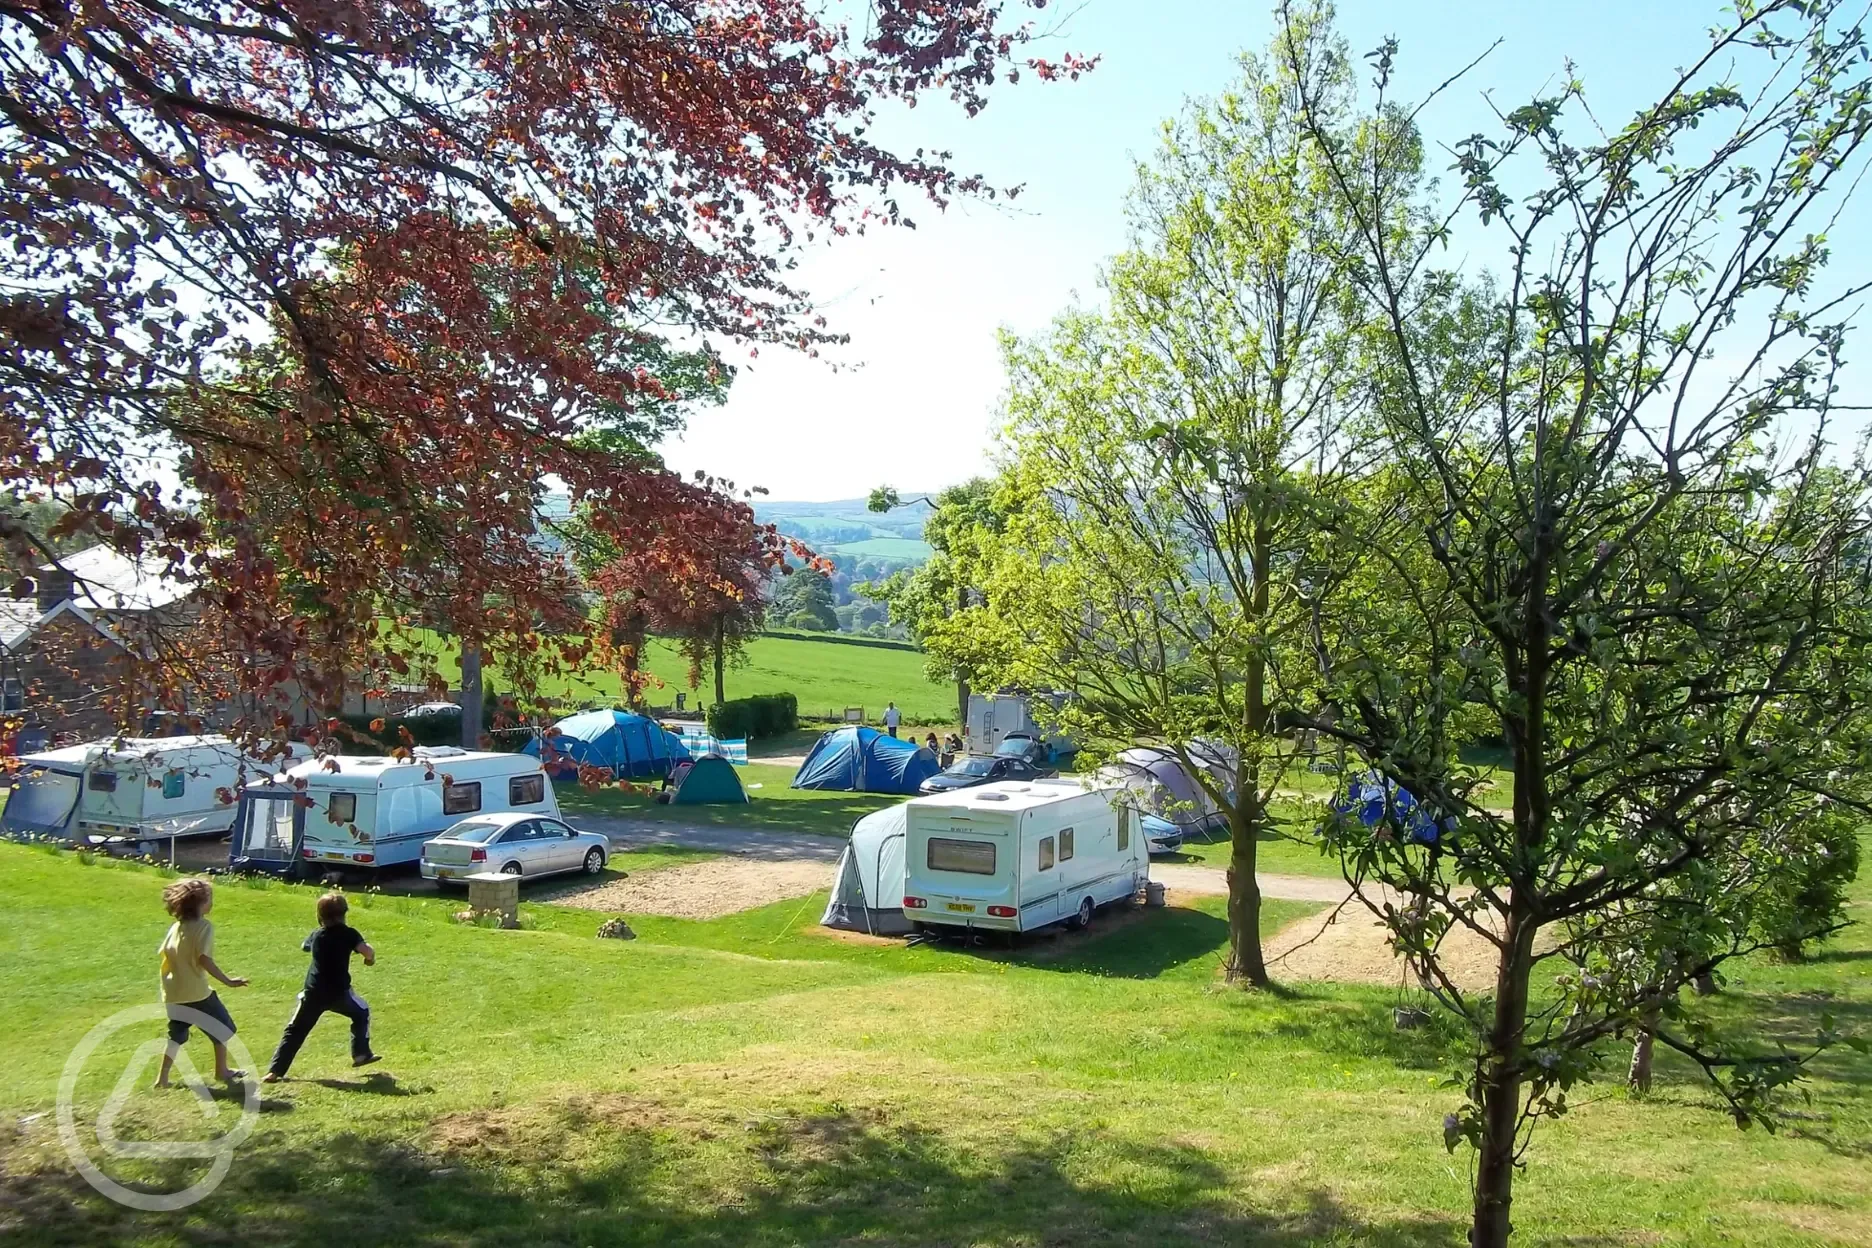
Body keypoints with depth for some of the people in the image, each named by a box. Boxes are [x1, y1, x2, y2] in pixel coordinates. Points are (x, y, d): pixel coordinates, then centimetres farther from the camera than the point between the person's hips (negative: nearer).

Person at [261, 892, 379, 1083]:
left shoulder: (316, 935, 9)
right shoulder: (348, 933, -6)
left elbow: (304, 946, 32)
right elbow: (367, 951, -20)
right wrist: (370, 959, 1)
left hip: (314, 992, 3)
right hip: (338, 992, -3)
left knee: (296, 1030, 9)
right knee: (361, 1013, 22)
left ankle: (275, 1070, 2)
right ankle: (361, 1054, 19)